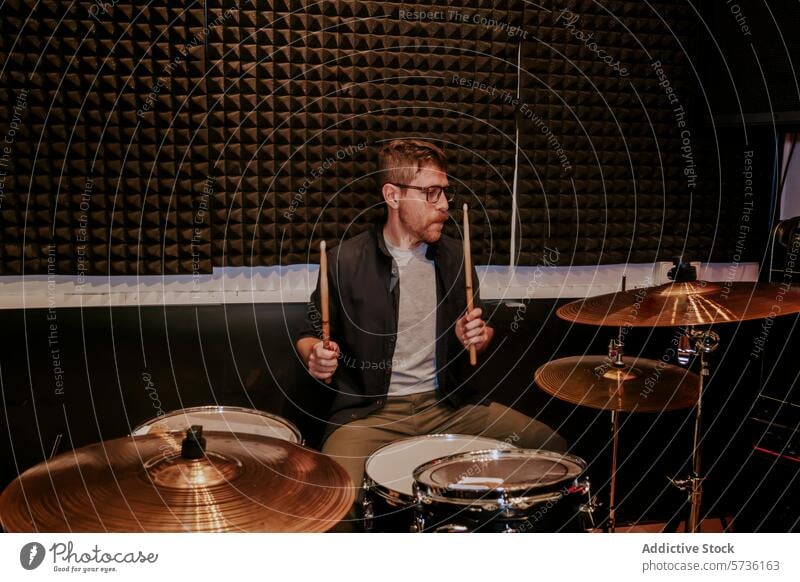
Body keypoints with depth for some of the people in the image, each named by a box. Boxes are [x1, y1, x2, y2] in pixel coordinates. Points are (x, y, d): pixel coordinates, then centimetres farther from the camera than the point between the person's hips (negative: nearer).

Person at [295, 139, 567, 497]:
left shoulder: (452, 257, 6)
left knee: (550, 445, -7)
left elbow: (478, 332, 20)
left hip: (449, 403, 4)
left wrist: (478, 337, -4)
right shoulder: (346, 261, -7)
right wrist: (316, 355, -18)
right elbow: (310, 336, 5)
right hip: (369, 411, -4)